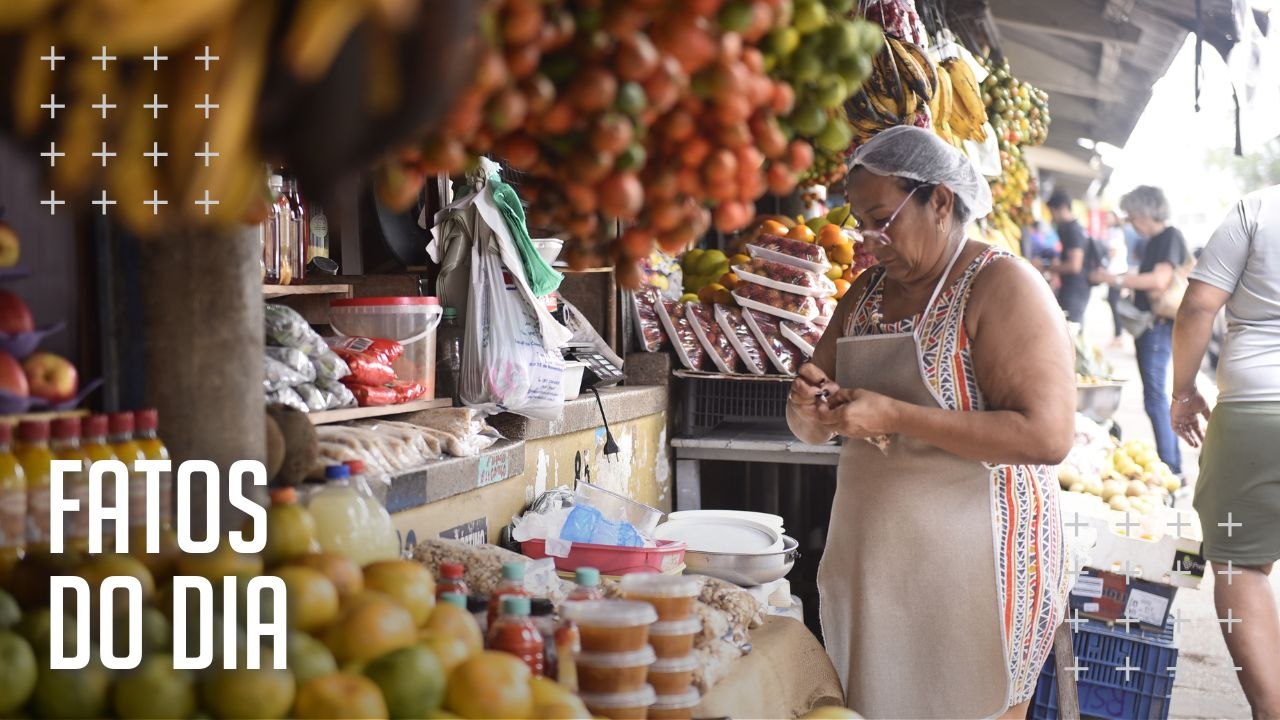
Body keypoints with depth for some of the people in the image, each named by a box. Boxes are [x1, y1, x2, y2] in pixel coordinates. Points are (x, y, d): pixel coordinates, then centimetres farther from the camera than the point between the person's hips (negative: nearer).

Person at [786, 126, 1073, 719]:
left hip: (971, 567, -6)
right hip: (871, 559, 6)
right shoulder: (867, 292, 12)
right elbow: (813, 430, 18)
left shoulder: (1000, 285, -9)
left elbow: (1047, 436, -21)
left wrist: (895, 416, -22)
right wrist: (808, 406, -7)